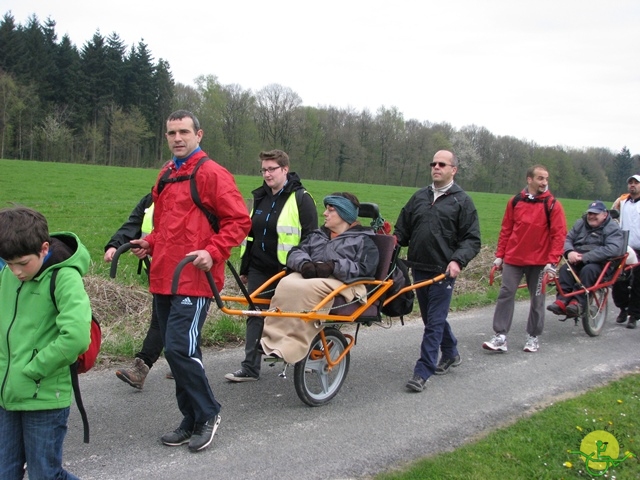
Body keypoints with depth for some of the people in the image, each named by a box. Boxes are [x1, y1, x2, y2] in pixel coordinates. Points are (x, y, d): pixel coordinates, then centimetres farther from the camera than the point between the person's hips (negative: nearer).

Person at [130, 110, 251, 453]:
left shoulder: (211, 174, -6)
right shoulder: (165, 176, 18)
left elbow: (239, 221, -9)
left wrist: (213, 252, -20)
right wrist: (150, 243, 12)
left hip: (193, 279, -8)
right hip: (163, 279, 8)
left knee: (179, 349, -14)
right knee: (176, 351, 11)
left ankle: (207, 413, 7)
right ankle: (192, 422, 23)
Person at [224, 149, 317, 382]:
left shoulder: (301, 198, -8)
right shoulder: (260, 197, 12)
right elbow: (249, 234, 18)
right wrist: (244, 268, 18)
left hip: (287, 271, -6)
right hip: (259, 269, 6)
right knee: (255, 315, 3)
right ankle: (250, 368, 6)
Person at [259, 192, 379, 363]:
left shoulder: (363, 240, 13)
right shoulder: (317, 235, 32)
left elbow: (363, 268, -5)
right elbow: (296, 253, 17)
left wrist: (333, 266, -17)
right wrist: (304, 264, -7)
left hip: (341, 283, -5)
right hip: (309, 275, 5)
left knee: (307, 289, -37)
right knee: (286, 284, -31)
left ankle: (291, 348, -40)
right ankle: (273, 338, -38)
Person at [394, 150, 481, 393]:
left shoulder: (462, 201, -1)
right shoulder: (419, 197, 12)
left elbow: (472, 239, -4)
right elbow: (402, 230, 17)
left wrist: (458, 260, -20)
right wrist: (393, 242, -4)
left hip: (443, 272, -5)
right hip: (419, 269, 6)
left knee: (434, 322, -5)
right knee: (432, 317, 17)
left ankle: (422, 372, -2)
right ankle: (450, 354, 37)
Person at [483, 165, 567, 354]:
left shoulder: (552, 205, -3)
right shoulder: (515, 202, 5)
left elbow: (559, 234, -6)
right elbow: (506, 230, 9)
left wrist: (552, 261, -13)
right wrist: (499, 255, 6)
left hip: (539, 261, -2)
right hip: (513, 259, 2)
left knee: (537, 299, 8)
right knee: (505, 294, -4)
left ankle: (533, 337, 21)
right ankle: (500, 337, -1)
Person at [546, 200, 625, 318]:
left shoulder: (613, 228, -4)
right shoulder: (580, 223, 14)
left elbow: (613, 249, -20)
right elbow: (567, 239, 9)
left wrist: (585, 257, -26)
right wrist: (569, 252, -18)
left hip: (601, 264, -4)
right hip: (577, 262, 4)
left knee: (588, 270, -36)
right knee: (565, 268, -26)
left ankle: (577, 302, -38)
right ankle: (562, 300, -35)